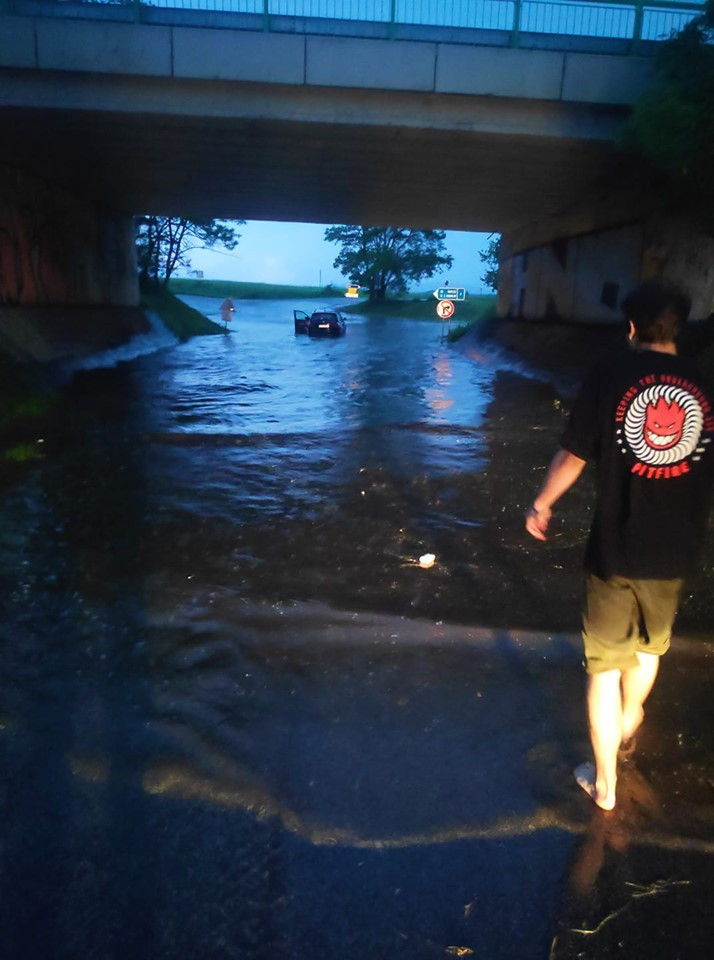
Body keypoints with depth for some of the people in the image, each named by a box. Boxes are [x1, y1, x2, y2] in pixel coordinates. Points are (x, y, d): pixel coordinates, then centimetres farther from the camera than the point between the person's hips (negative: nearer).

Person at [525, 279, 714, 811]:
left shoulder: (611, 374, -9)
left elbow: (573, 455, -9)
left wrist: (541, 505, 8)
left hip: (616, 545, -3)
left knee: (605, 664, 12)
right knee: (650, 645, 29)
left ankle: (604, 783, 24)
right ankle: (627, 724, 54)